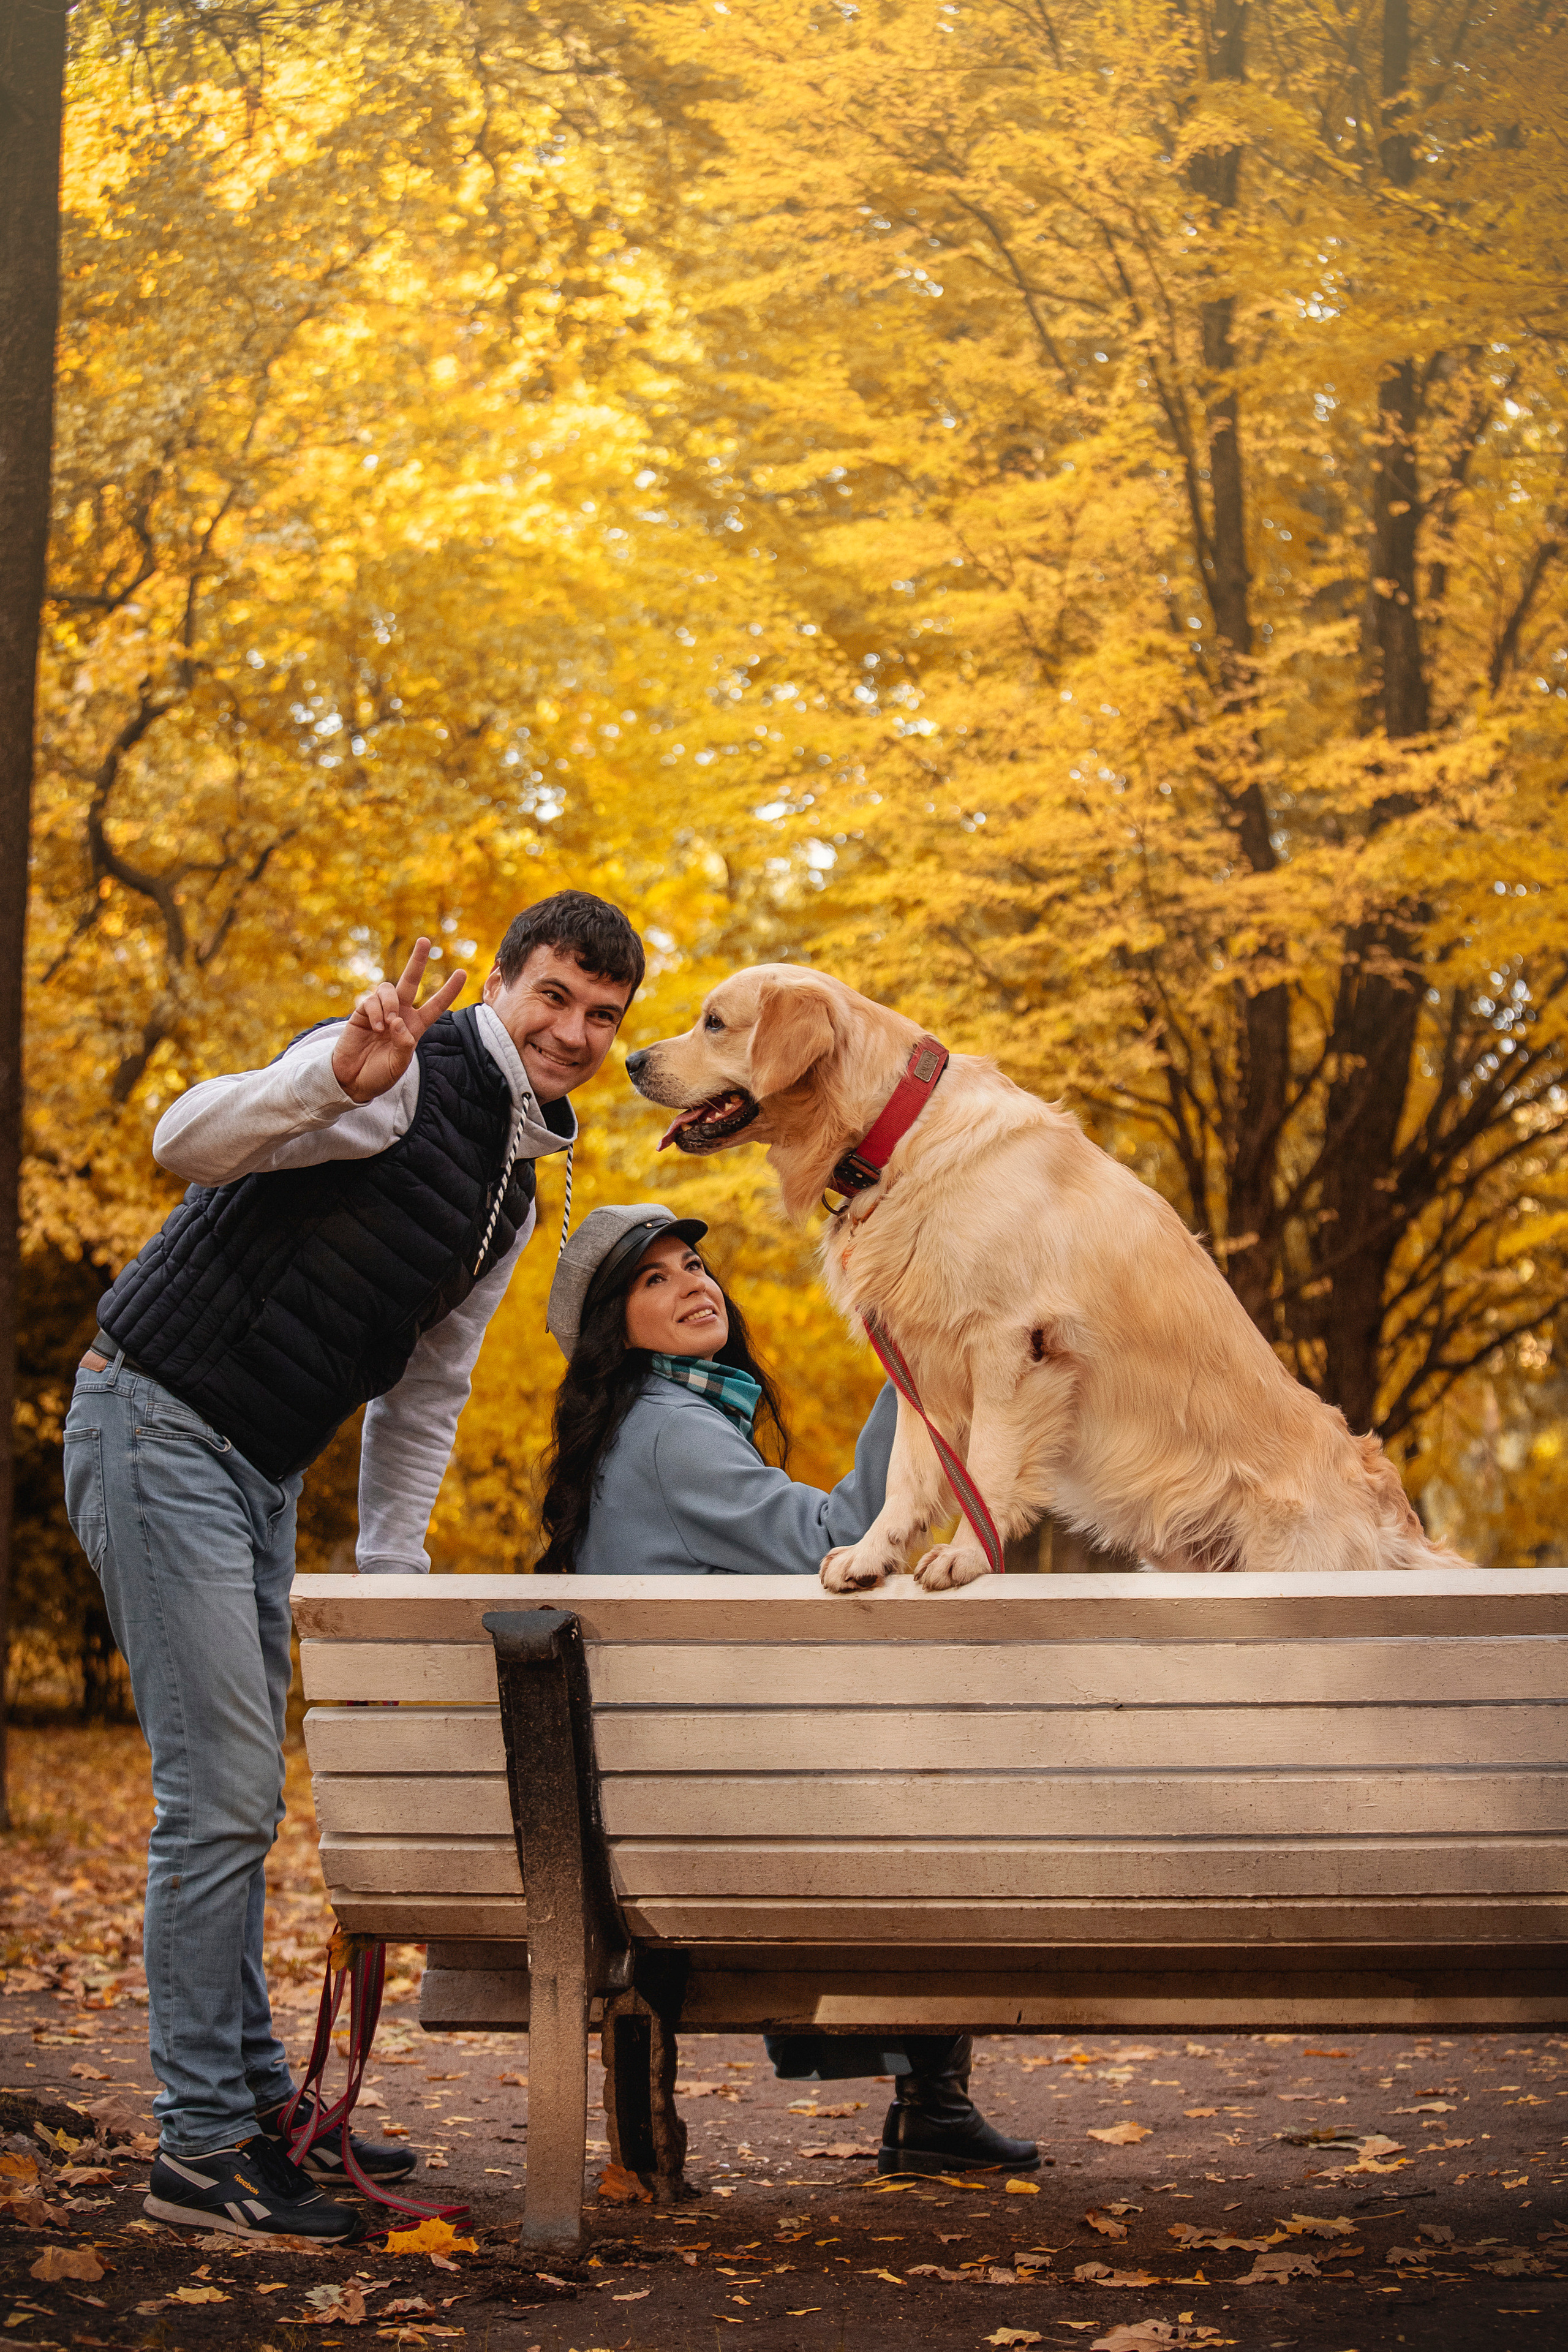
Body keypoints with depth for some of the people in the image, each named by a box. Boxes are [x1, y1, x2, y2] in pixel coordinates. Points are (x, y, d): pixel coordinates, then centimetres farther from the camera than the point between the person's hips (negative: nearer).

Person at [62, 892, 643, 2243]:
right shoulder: (404, 1078, -15)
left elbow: (424, 1394, 20)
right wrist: (336, 1080, -48)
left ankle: (253, 2102, 26)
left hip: (262, 1473, 10)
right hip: (161, 1430, -10)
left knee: (238, 1801, 16)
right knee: (222, 1798, -11)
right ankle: (199, 2152, -5)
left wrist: (392, 1571, 16)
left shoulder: (514, 1191, 14)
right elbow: (188, 1140, -31)